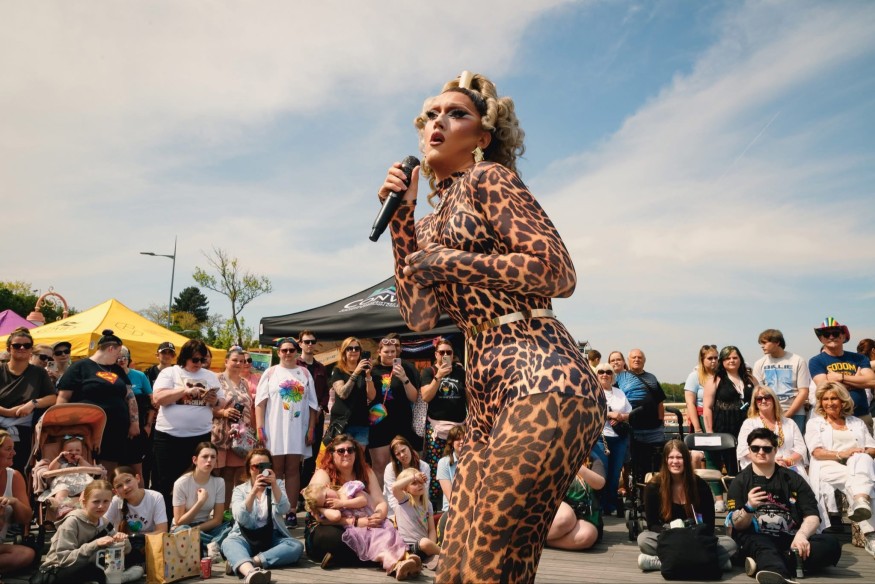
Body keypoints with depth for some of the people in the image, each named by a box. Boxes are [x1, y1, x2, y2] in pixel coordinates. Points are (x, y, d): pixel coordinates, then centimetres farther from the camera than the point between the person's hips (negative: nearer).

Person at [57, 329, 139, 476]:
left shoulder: (117, 370, 17)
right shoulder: (81, 366, 0)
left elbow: (130, 397, 16)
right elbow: (63, 397, -3)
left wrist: (134, 422, 7)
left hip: (116, 432, 5)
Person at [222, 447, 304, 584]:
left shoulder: (278, 484, 10)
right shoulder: (240, 489, 6)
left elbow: (284, 510, -10)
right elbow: (241, 519, -12)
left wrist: (274, 485, -22)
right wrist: (254, 491, -24)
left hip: (272, 537, 1)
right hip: (247, 538, -1)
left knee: (297, 546, -29)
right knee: (228, 542, -33)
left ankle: (239, 563, -37)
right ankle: (250, 572, -64)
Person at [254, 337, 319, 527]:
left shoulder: (305, 373, 10)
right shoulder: (271, 372, 6)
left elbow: (312, 404, 9)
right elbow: (260, 402, 1)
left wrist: (311, 429, 2)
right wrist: (260, 428, -8)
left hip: (298, 429, 1)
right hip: (275, 429, -1)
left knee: (293, 470, 4)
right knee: (275, 472, 3)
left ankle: (291, 511, 8)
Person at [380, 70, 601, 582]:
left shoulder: (487, 178, 2)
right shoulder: (431, 223, 23)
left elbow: (558, 273, -9)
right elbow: (420, 318, 11)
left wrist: (447, 261, -7)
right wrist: (401, 219, 10)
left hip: (543, 378, -8)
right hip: (489, 393, 8)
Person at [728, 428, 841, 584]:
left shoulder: (793, 478, 13)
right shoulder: (740, 482, 7)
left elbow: (812, 516, 4)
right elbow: (737, 526, -1)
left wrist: (801, 534, -19)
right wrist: (749, 508, -23)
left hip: (791, 540, 3)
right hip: (757, 540, -3)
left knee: (831, 544, -25)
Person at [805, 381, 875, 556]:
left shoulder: (857, 423, 28)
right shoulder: (815, 422, 17)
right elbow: (816, 452, 1)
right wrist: (840, 454, -16)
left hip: (858, 464, 2)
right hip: (828, 468, -2)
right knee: (857, 480, -37)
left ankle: (860, 502, -62)